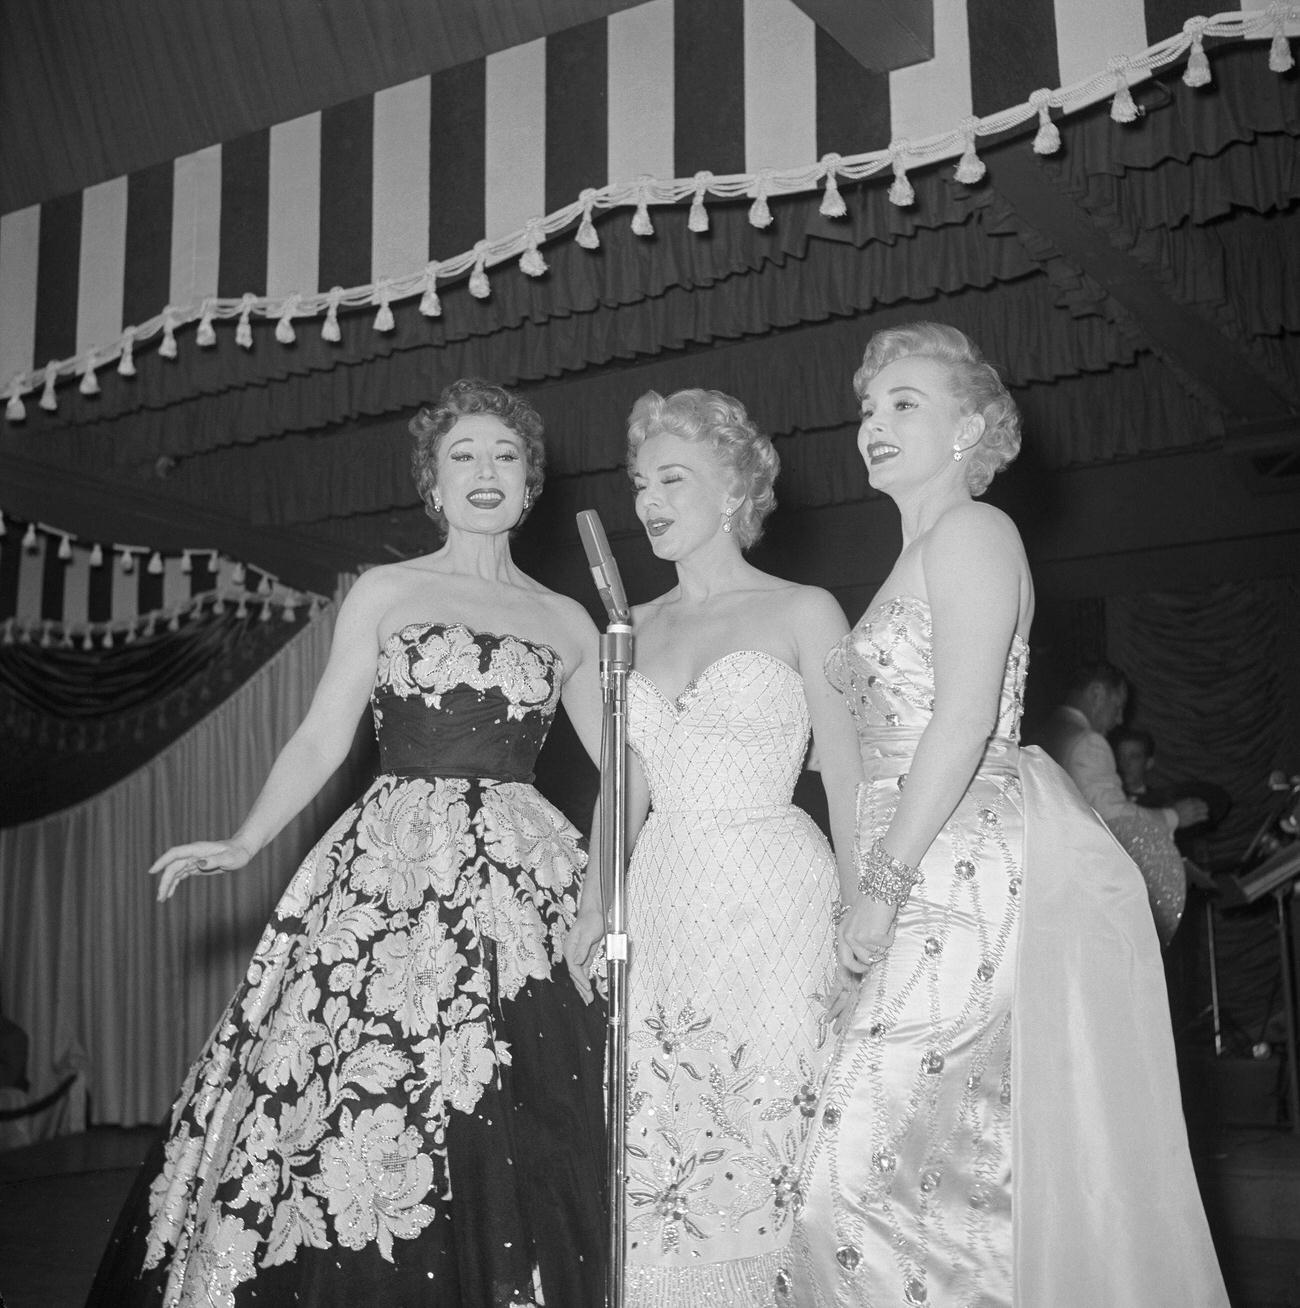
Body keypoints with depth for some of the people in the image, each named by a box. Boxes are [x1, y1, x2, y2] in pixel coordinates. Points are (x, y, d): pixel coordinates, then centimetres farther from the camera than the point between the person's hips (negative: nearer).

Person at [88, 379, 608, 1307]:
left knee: (508, 1145, -4)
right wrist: (244, 845, -6)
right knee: (366, 1106, -7)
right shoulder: (386, 593, 10)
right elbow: (323, 739, 5)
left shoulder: (567, 622, 14)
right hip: (394, 875, -1)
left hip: (523, 879, 1)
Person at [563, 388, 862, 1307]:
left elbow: (848, 781, -3)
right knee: (661, 1161, 3)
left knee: (772, 1152, -4)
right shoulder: (636, 629, 14)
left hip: (776, 908, -4)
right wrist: (596, 906, 8)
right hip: (664, 909, 5)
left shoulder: (802, 613, 1)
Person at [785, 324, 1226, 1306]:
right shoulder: (916, 562, 23)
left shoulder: (973, 533, -4)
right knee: (963, 1149, 6)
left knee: (885, 1144, -12)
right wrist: (881, 881, 11)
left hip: (975, 861, -9)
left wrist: (882, 883, -18)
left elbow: (965, 721, -16)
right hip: (932, 875, 9)